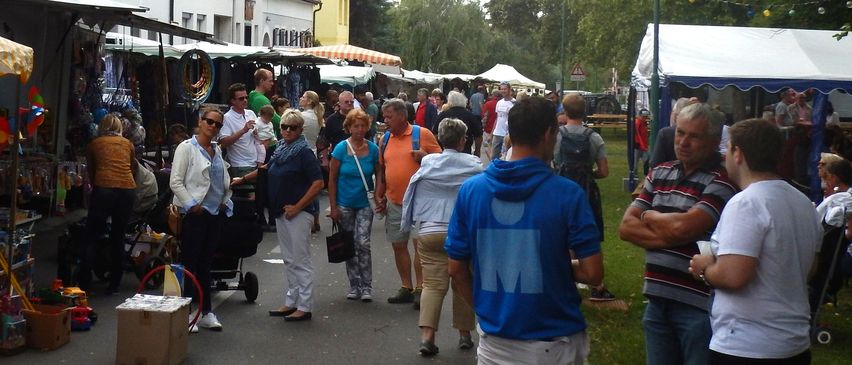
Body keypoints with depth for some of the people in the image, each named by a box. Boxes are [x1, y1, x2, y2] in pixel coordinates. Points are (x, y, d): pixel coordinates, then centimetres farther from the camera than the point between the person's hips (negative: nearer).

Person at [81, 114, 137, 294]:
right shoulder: (127, 143, 20)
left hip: (103, 188, -2)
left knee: (91, 237, 5)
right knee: (118, 238, 10)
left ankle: (84, 284, 0)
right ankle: (114, 285, 11)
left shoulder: (94, 144, 17)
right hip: (127, 189, 2)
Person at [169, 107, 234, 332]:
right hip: (194, 214, -6)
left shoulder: (217, 150, 15)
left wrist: (225, 201, 10)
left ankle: (206, 312, 18)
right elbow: (175, 182, -11)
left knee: (206, 264, 12)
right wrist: (192, 205, -14)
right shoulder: (187, 147, -5)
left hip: (215, 213, 6)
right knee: (189, 264, -3)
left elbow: (225, 180, 24)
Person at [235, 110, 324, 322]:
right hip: (281, 213, 8)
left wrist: (297, 207, -17)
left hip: (298, 214, -8)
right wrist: (243, 179, 25)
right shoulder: (280, 150, 12)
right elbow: (266, 170, 29)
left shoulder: (304, 153, -10)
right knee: (289, 260, 13)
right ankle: (291, 302, 21)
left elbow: (318, 183, -16)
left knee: (301, 261, -4)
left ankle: (305, 307, 1)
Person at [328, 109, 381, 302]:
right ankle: (354, 286, 20)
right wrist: (333, 207, -6)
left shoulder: (373, 149, -4)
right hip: (344, 204, 0)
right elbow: (332, 179, -3)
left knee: (363, 244, -10)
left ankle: (366, 287, 0)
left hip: (365, 204, 0)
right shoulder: (341, 148, -7)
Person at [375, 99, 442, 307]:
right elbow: (382, 170, 15)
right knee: (398, 245, 9)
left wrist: (425, 156, -21)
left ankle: (420, 288, 8)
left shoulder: (422, 134, -6)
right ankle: (406, 288, 21)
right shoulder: (385, 139, 9)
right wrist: (380, 196, 10)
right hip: (394, 202, 5)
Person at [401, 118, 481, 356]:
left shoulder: (427, 163, 3)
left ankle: (426, 335, -11)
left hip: (429, 232, 1)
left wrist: (408, 225, 18)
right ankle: (464, 334, 20)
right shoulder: (474, 166, -2)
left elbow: (411, 196, 8)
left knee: (433, 284, 1)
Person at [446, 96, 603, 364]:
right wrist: (560, 266, 6)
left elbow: (457, 269, 1)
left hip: (494, 343, 2)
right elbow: (593, 273, -13)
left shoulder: (470, 189, -5)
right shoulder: (567, 194, -14)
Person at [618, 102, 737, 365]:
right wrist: (667, 238, -12)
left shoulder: (721, 181, -11)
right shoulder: (659, 173, 9)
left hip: (698, 303, -6)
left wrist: (648, 216, -2)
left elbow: (683, 227, -23)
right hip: (657, 298, 6)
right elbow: (626, 227, 5)